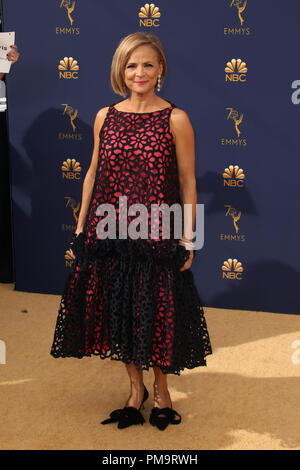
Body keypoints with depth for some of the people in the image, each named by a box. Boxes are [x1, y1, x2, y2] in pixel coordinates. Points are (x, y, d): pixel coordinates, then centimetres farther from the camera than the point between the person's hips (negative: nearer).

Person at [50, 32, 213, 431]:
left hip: (157, 234, -3)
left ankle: (161, 390, 27)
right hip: (109, 232, 3)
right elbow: (94, 173, 12)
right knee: (118, 310, 11)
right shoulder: (105, 117, 5)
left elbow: (187, 181, -3)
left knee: (156, 312, 5)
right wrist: (81, 227, 11)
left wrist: (188, 237, -6)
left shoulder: (176, 120, -5)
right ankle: (136, 388, 29)